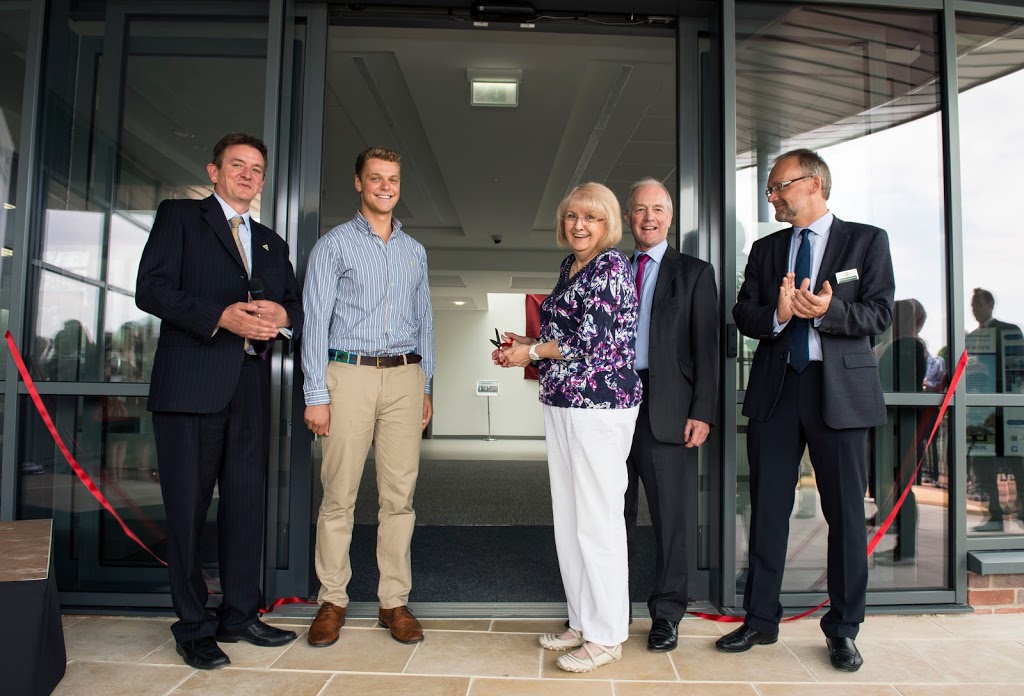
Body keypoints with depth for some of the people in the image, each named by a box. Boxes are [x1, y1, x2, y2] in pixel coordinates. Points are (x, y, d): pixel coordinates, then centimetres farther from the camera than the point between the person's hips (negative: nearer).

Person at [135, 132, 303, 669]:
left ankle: (240, 614, 22)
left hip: (251, 387, 5)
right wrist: (221, 316, -18)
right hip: (191, 383, -5)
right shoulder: (179, 216, 7)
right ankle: (193, 627, 14)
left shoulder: (272, 243, 22)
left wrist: (282, 316, -5)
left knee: (247, 504, 9)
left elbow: (296, 305, 19)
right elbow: (151, 287, -6)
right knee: (188, 508, 2)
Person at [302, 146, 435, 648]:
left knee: (399, 495, 4)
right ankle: (332, 601, 14)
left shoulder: (414, 252, 17)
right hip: (349, 374, -3)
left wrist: (425, 388, 14)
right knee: (339, 495, 0)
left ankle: (394, 601, 13)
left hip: (404, 378, 4)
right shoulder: (334, 244, 4)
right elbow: (316, 320, -2)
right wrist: (316, 395, -8)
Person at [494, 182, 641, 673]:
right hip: (562, 404, 9)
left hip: (600, 406, -9)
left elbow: (590, 342, -17)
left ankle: (607, 637, 14)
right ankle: (582, 621, 28)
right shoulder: (569, 266, 15)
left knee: (597, 519, -1)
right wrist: (525, 344, 7)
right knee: (568, 517, 14)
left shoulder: (611, 265, -11)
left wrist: (531, 351, -7)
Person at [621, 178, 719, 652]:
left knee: (668, 509, 2)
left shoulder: (694, 273, 5)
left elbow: (705, 347, -1)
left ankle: (667, 613, 17)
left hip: (664, 407, -3)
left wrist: (702, 413, -9)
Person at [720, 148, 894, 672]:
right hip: (775, 390, 3)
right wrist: (778, 314, -15)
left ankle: (843, 630, 20)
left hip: (840, 391, -3)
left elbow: (879, 313, -4)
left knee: (846, 513, 4)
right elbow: (743, 315, 5)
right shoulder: (765, 250, 14)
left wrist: (827, 311, -22)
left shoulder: (867, 241, 4)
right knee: (767, 510, 7)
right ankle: (760, 620, 21)